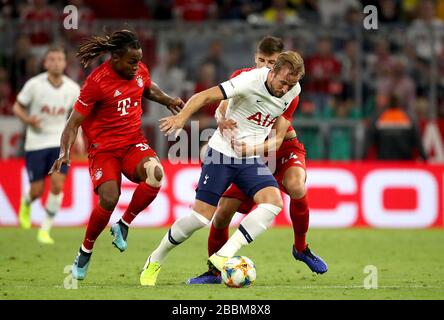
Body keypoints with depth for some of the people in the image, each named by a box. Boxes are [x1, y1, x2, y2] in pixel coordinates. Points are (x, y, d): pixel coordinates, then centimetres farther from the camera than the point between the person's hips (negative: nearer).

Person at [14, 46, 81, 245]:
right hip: (36, 143, -2)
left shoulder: (72, 89, -3)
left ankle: (45, 230, -1)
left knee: (57, 185, -14)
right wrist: (28, 120, -20)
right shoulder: (34, 84, -11)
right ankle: (26, 203, 38)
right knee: (38, 191, 0)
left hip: (59, 143, 2)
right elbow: (17, 107, 0)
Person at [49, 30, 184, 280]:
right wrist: (65, 153, -25)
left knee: (155, 173, -30)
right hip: (104, 149, -4)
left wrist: (168, 101, 10)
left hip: (134, 143, 4)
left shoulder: (139, 71, 2)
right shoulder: (97, 82, -16)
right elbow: (74, 123, -11)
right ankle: (85, 253, 0)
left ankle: (123, 225, -7)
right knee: (109, 199, -26)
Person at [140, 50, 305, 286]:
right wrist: (182, 116, -39)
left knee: (274, 201, -22)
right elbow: (206, 96, -26)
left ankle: (223, 256, -22)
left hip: (251, 159, 5)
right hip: (222, 153, -5)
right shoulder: (251, 81, -21)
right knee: (201, 216, -8)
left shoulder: (293, 91, -2)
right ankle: (155, 261, 16)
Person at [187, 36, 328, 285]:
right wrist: (222, 120, -34)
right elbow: (221, 109, -10)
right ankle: (215, 271, 11)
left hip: (284, 151, -2)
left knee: (295, 187, -35)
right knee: (223, 211, -11)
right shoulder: (242, 77, -9)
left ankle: (301, 248, -10)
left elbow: (276, 140, -24)